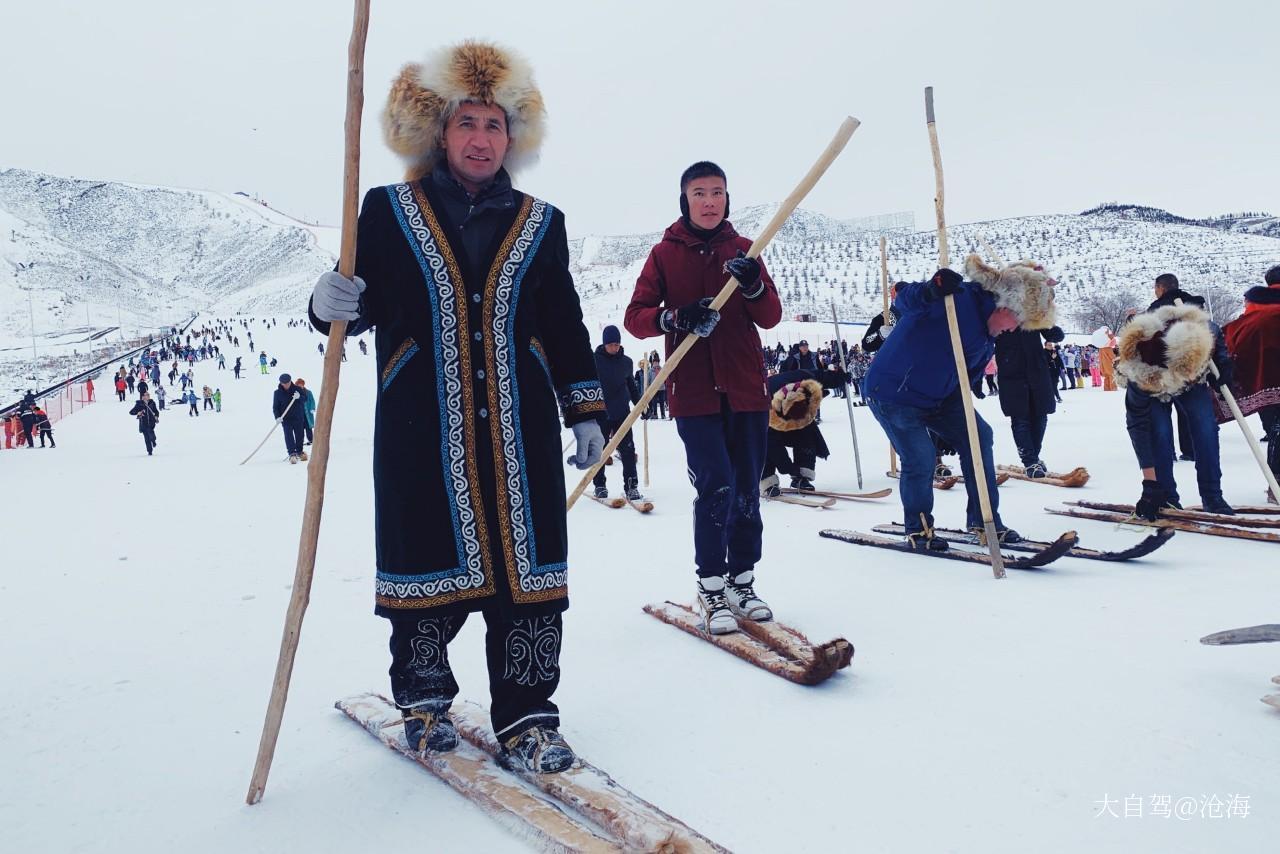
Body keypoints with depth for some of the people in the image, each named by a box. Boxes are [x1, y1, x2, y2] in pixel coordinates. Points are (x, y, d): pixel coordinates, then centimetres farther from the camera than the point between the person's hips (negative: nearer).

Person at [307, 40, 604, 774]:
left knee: (527, 565, 1)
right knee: (429, 562, 6)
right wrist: (332, 305, -16)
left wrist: (586, 411, 8)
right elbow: (366, 303, 7)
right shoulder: (389, 213, 6)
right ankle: (423, 699, 29)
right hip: (421, 431, -1)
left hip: (520, 430, 2)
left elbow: (566, 329, 12)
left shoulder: (540, 224, 11)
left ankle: (526, 715, 14)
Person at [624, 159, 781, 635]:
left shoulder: (742, 249, 10)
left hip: (746, 388, 3)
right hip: (693, 392, -3)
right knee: (716, 488, -11)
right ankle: (711, 589, 5)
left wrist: (753, 284, -16)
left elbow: (771, 318, 5)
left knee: (747, 490, 6)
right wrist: (677, 317, -20)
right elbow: (636, 317, -1)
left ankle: (742, 583, 21)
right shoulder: (665, 253, 5)